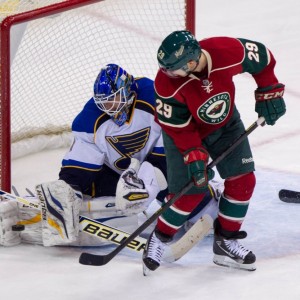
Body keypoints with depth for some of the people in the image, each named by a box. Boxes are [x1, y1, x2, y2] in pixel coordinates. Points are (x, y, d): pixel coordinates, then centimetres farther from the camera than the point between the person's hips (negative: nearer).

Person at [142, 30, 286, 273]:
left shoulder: (229, 51, -33)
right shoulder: (167, 83, -35)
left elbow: (263, 59, -12)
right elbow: (177, 126, -23)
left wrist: (269, 94, -7)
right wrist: (194, 155, -28)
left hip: (225, 123, 3)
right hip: (186, 131, -3)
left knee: (243, 180, -1)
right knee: (190, 191, -8)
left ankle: (226, 243, 14)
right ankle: (159, 239, 14)